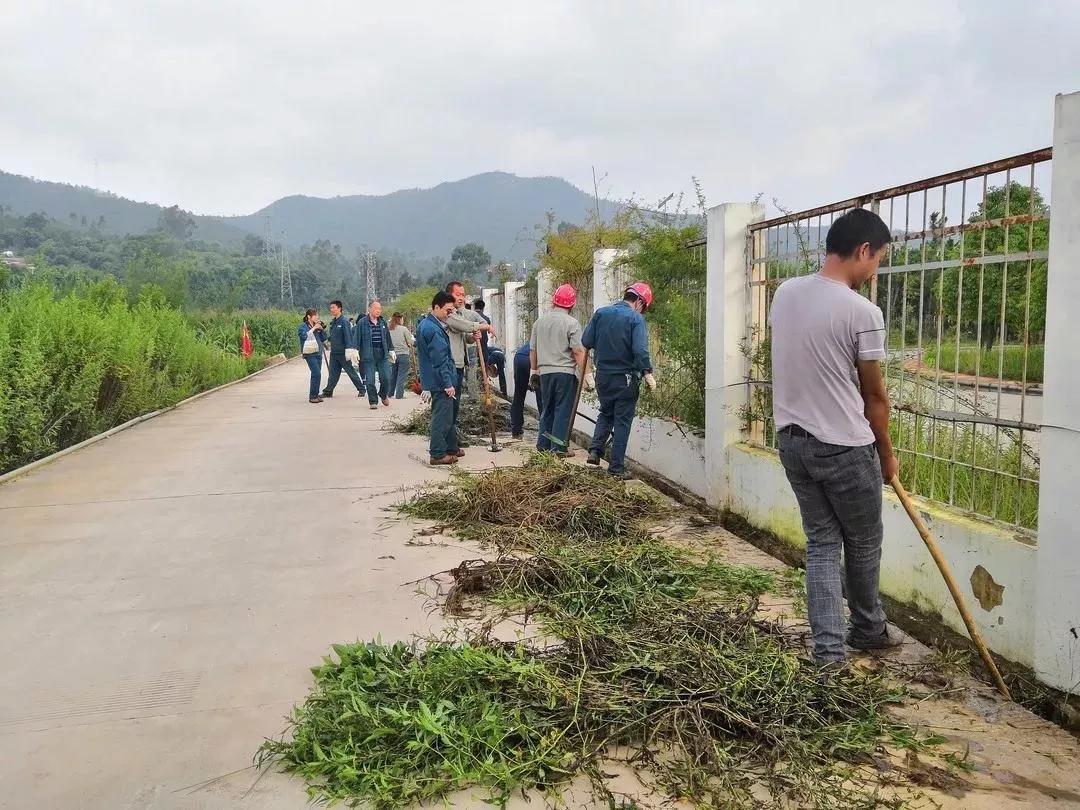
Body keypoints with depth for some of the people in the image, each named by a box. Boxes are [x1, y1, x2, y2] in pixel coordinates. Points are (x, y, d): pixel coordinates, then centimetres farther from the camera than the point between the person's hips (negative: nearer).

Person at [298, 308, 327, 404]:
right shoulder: (303, 326, -1)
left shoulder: (317, 326, 15)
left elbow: (323, 339, 17)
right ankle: (312, 396, -10)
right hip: (310, 354, -6)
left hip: (318, 353, 6)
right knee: (316, 374, -15)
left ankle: (315, 395, 14)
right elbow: (304, 335, -20)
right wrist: (314, 328, -15)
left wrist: (322, 330, 3)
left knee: (317, 375, 7)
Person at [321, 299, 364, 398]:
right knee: (333, 373, 7)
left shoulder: (344, 321, -12)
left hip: (343, 353, -7)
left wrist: (349, 349, -23)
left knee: (351, 372, 2)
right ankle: (328, 391, 10)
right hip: (334, 353, 7)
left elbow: (348, 336, -18)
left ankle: (361, 389, 13)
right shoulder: (333, 322, 13)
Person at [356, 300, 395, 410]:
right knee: (370, 380, -1)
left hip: (383, 355, 3)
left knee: (386, 378, -2)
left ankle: (383, 394, 27)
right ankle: (373, 402, 10)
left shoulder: (383, 322, 11)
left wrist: (391, 351, 19)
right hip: (368, 356, -3)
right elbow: (357, 338, -1)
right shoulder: (362, 323, -2)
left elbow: (388, 337, 18)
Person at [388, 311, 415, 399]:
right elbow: (411, 342, -6)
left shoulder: (389, 330, 0)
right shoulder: (403, 329, -9)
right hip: (403, 355, -4)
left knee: (392, 375, 15)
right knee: (401, 376, 1)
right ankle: (399, 395, -1)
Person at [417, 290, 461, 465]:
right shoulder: (434, 329, -21)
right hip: (440, 381, -11)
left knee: (449, 415, 19)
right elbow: (440, 360, -22)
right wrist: (448, 383, -20)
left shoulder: (425, 323, 12)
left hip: (433, 379, 11)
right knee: (442, 417, -4)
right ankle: (438, 454, 2)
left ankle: (451, 448, 29)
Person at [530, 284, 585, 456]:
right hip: (566, 372, -5)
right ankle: (559, 447, 1)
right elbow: (578, 351, -15)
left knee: (547, 409, 16)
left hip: (545, 372, 5)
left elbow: (533, 349, 14)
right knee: (563, 410, 1)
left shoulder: (539, 321, 8)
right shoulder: (571, 323, -9)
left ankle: (543, 444, 20)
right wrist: (585, 373, -10)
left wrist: (534, 370, 24)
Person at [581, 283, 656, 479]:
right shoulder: (636, 319, -12)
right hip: (626, 378, -4)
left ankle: (595, 450, 7)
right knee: (622, 422, 5)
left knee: (605, 414, 24)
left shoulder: (600, 313, 3)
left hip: (603, 376, 5)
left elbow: (586, 342, 3)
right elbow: (640, 350, -22)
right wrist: (647, 373, -14)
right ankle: (616, 467, 8)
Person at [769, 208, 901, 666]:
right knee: (863, 545, 16)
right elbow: (874, 394, -7)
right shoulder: (862, 312, -17)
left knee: (821, 542, 13)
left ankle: (828, 648, 12)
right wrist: (886, 453, 8)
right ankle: (868, 630, 36)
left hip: (792, 439, 6)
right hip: (845, 447, -6)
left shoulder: (785, 294, 3)